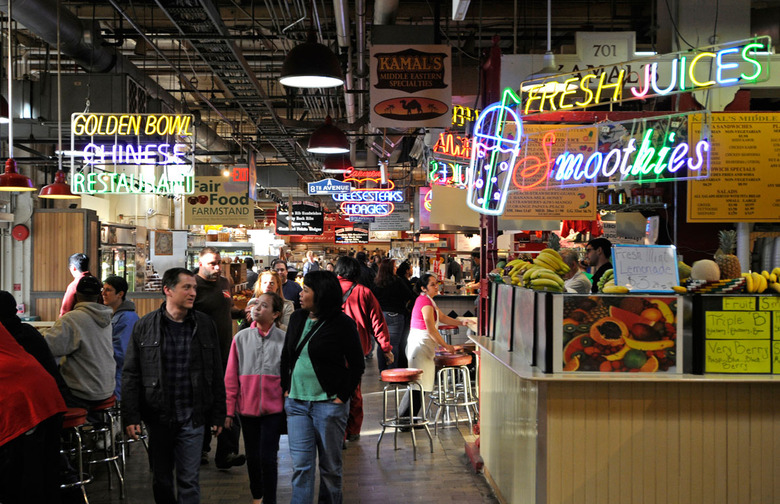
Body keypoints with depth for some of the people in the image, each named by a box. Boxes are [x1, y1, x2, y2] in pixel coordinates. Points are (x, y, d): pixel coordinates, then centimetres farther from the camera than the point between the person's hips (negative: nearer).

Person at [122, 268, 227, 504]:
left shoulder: (205, 324, 2)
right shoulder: (145, 326, 0)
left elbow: (217, 374, 6)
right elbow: (130, 375, 1)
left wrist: (218, 415, 4)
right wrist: (131, 416, -5)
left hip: (192, 418, 0)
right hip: (158, 416, 0)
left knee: (189, 480, 3)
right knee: (161, 480, 14)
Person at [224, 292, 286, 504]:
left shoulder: (283, 339, -5)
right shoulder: (241, 338, 0)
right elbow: (231, 377, 3)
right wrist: (229, 410, 3)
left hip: (273, 408, -2)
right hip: (247, 406, 2)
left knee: (268, 457, -3)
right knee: (252, 456, 14)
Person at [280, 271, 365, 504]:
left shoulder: (342, 324, -9)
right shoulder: (297, 318, 7)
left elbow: (357, 364, -4)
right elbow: (285, 356, 17)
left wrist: (342, 397, -8)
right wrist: (286, 389, 9)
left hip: (328, 404, -4)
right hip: (297, 403, 4)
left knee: (330, 465, 8)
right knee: (300, 464, 2)